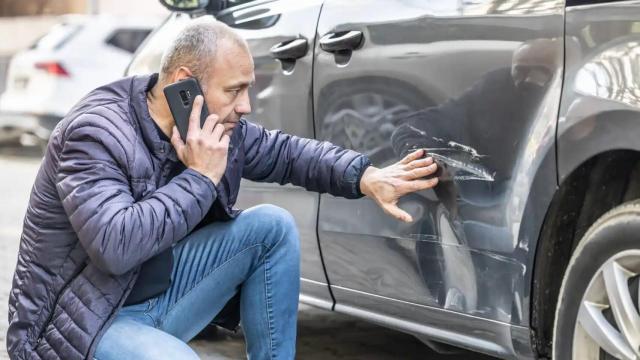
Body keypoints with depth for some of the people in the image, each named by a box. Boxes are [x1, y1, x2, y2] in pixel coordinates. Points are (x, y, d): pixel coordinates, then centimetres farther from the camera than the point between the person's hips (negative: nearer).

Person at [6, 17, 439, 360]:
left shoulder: (219, 126, -3)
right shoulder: (95, 133, -24)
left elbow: (285, 151, 10)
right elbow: (116, 247, -36)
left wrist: (367, 178, -5)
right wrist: (201, 178, -29)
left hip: (158, 297, 8)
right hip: (75, 323, -8)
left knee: (272, 226, -3)